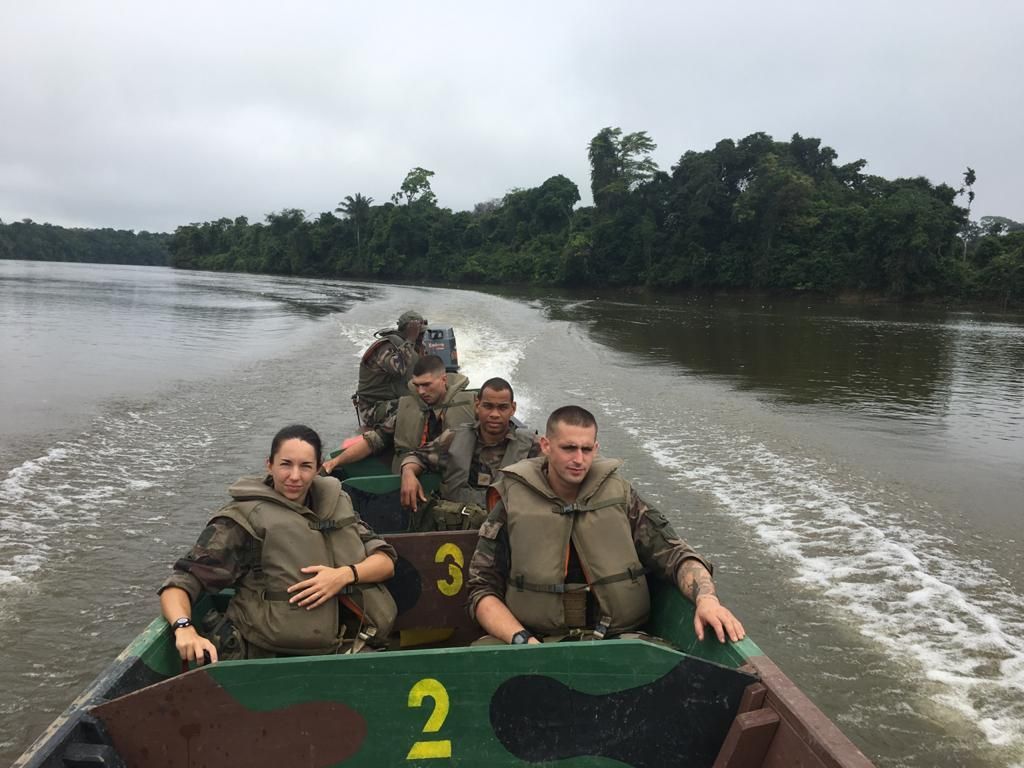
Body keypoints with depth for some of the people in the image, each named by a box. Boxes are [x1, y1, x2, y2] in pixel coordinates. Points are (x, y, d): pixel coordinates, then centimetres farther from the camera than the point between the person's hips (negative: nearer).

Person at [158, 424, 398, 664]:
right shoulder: (244, 517, 3)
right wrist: (185, 628, -22)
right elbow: (180, 583, -1)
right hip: (273, 657, -3)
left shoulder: (336, 503, 16)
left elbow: (386, 561, 14)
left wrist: (346, 574, -6)